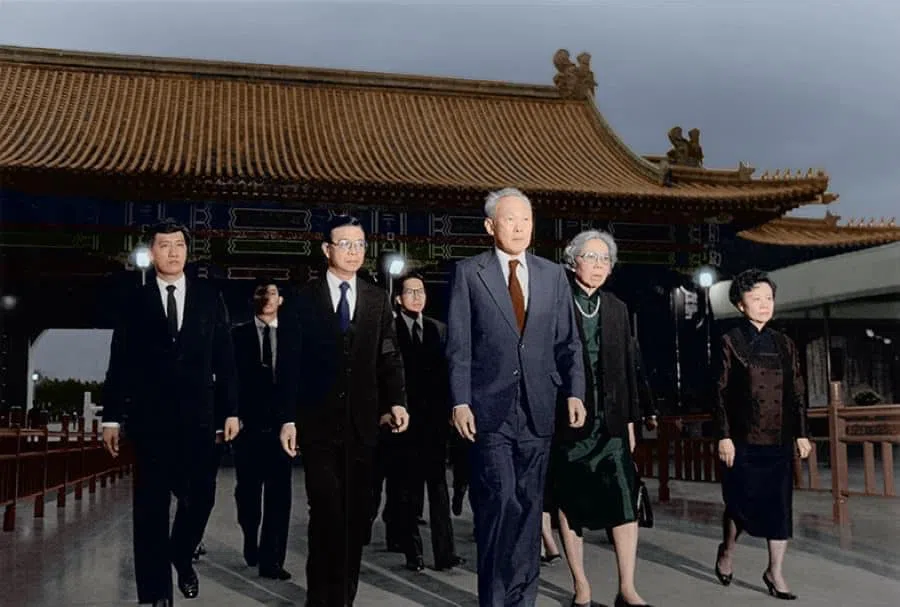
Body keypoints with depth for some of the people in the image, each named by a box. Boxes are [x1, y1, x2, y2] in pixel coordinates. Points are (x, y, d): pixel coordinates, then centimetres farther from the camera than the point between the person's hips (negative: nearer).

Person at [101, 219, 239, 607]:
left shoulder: (209, 298, 7)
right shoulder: (135, 302, 5)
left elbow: (224, 358, 6)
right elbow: (119, 364, 4)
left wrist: (230, 410, 1)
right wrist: (112, 418, 0)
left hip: (198, 415, 1)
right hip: (150, 417, -1)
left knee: (200, 495, 3)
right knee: (151, 505, 3)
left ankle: (182, 557, 33)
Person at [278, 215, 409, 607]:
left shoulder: (378, 300, 9)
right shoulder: (305, 298, 3)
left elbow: (389, 358, 6)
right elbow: (291, 363, 0)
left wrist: (396, 402, -9)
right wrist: (288, 418, -4)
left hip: (362, 422, 3)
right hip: (318, 422, -2)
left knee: (356, 514, 7)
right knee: (327, 513, -4)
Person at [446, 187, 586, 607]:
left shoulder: (553, 275, 11)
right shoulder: (468, 273, 2)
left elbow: (568, 342, 11)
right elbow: (458, 346, -2)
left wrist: (574, 392, -1)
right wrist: (460, 403, -9)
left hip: (537, 410, 3)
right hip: (490, 410, -3)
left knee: (528, 503, 9)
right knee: (499, 498, -6)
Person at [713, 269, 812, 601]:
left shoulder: (784, 344, 9)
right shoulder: (731, 342, -3)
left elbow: (797, 392, 11)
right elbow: (721, 392, -6)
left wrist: (801, 433, 6)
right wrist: (723, 436, -11)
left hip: (779, 439, 4)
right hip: (744, 439, -4)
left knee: (780, 504, 3)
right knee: (742, 501, 4)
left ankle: (775, 572, 13)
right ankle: (727, 552, 30)